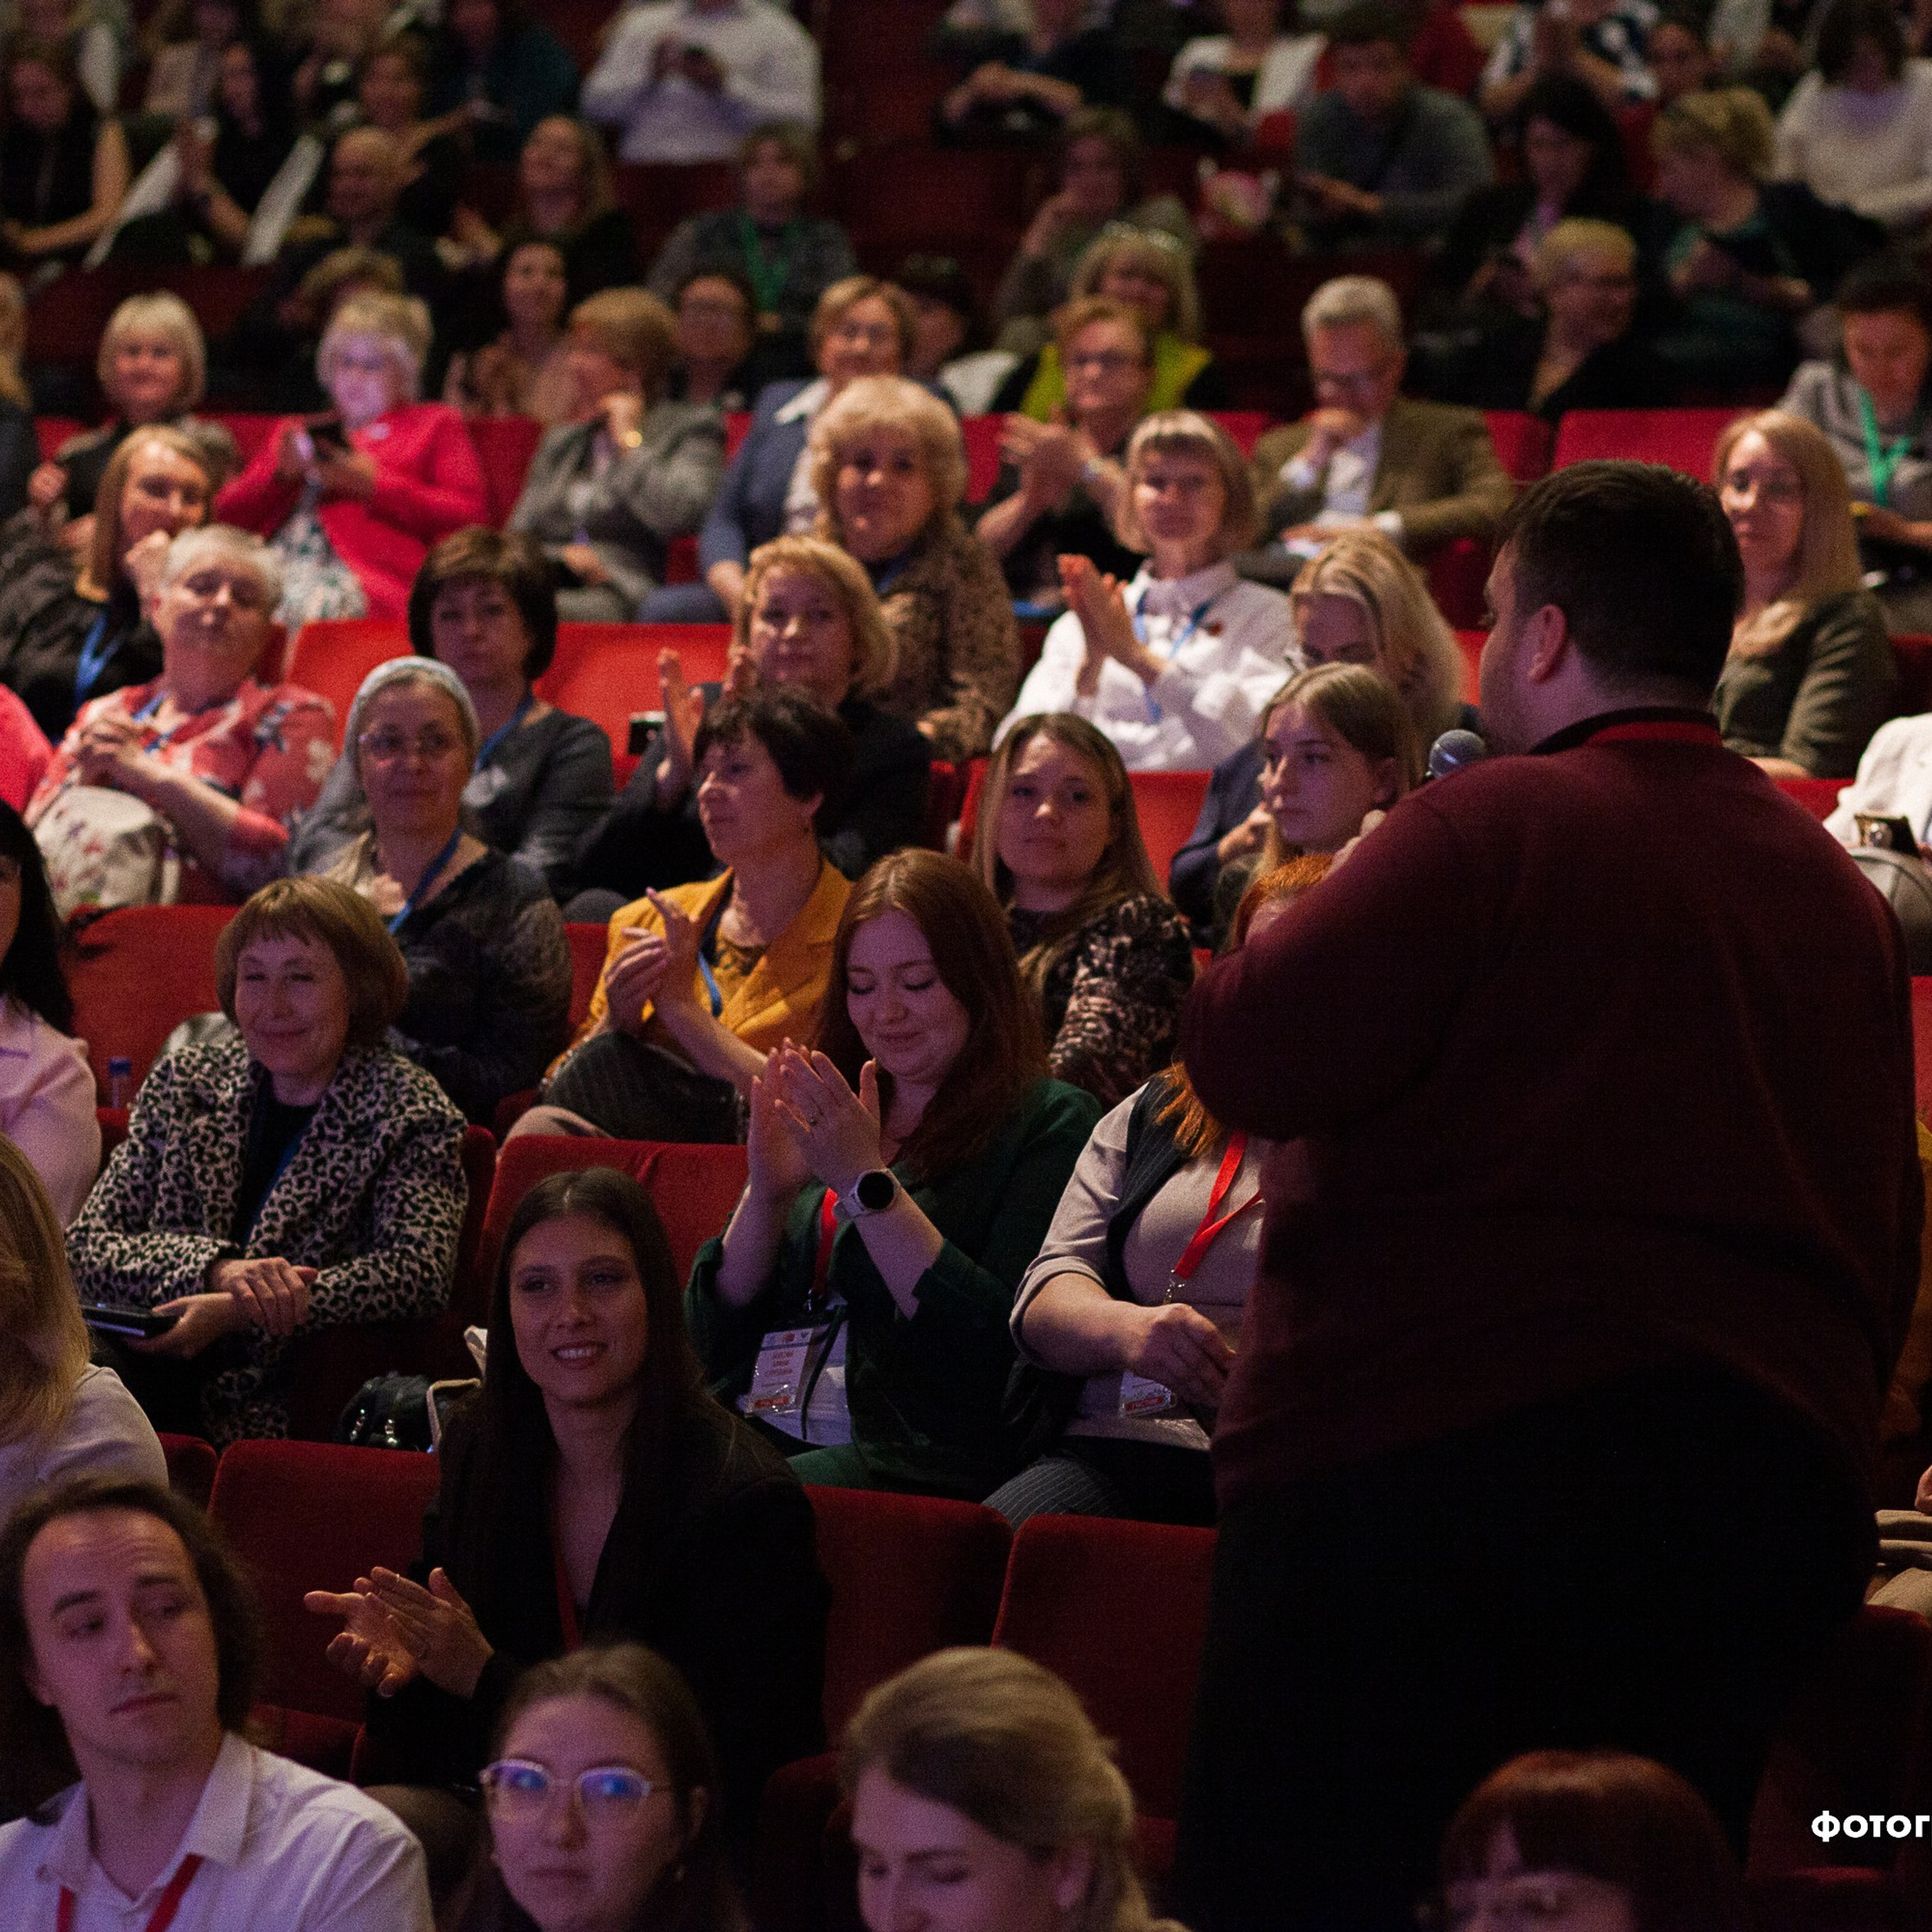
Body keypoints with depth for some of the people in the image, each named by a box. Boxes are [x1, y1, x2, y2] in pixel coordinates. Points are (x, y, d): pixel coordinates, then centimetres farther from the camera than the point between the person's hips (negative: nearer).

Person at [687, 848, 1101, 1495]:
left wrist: (867, 1182, -12)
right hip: (748, 1436, 5)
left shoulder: (1047, 1122, 4)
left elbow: (1002, 1348, -11)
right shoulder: (826, 1123, 22)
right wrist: (767, 1194, -1)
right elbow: (714, 1339, 16)